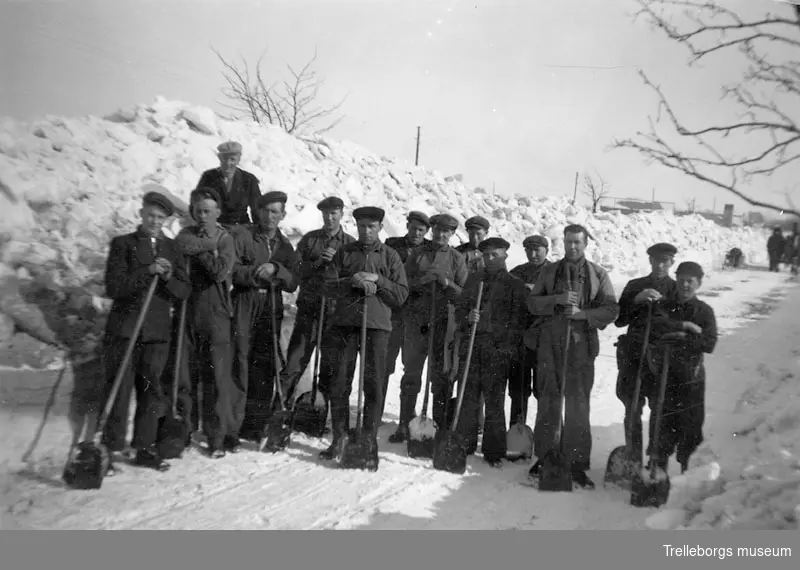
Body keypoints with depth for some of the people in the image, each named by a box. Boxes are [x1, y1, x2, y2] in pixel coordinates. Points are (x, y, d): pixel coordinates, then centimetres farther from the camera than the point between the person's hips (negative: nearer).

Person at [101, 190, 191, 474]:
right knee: (119, 391, -1)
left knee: (151, 392, 8)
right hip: (124, 329, -3)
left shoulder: (172, 249, 11)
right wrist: (147, 272, -20)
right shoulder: (123, 244, 2)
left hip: (158, 332, 3)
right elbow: (113, 287, -9)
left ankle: (145, 448, 18)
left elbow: (184, 290, 6)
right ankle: (110, 449, 9)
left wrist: (168, 279, -15)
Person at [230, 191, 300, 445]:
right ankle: (231, 427, -6)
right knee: (239, 364, -10)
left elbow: (293, 283, 5)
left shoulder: (285, 246, 16)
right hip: (244, 308, -4)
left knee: (265, 368, 5)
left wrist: (275, 270, -12)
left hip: (271, 311, 4)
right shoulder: (242, 236, 5)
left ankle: (255, 425, 15)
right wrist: (256, 272, -19)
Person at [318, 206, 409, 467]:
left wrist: (378, 280, -9)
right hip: (345, 325, 1)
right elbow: (329, 284, 3)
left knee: (374, 386, -2)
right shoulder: (344, 253, 13)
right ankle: (339, 439, 14)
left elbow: (401, 295, 4)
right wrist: (354, 282, -12)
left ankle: (370, 443, 7)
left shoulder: (390, 256, 10)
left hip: (377, 327, -1)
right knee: (339, 384, 2)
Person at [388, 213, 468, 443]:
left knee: (441, 376, 1)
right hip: (416, 321, 1)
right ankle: (404, 425, 11)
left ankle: (440, 426, 9)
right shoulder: (418, 254, 10)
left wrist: (446, 283, -14)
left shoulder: (457, 258, 7)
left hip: (443, 322, -1)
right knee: (411, 374, 3)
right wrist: (421, 280, -11)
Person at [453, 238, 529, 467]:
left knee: (494, 401, -1)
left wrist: (508, 347, -11)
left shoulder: (515, 284, 5)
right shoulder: (473, 280, 17)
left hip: (498, 349, -3)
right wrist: (467, 317, -6)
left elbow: (519, 320, -1)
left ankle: (493, 451, 6)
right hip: (470, 345, 3)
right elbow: (459, 309, 17)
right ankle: (464, 445, 13)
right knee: (468, 398, 4)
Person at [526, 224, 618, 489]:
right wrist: (557, 300, -13)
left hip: (581, 344, -1)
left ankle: (578, 464, 7)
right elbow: (532, 302, 4)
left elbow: (611, 309, 2)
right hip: (549, 342, 1)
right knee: (548, 401, 7)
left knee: (578, 404, -1)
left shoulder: (598, 274, 7)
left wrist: (582, 313, -14)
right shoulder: (550, 271, 11)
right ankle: (543, 456, 20)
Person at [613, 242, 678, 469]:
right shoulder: (634, 286, 12)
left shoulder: (677, 290, 9)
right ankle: (633, 461, 12)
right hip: (634, 356, 1)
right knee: (632, 411, 2)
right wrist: (637, 300, -10)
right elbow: (619, 320, 5)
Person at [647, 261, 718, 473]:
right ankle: (659, 466, 19)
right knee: (662, 422, 5)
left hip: (692, 376, -1)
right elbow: (656, 325, -16)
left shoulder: (705, 311, 4)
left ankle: (687, 469, 17)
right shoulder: (665, 306, 6)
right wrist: (685, 326, -18)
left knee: (691, 424, 3)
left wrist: (680, 338, -17)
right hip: (664, 374, 1)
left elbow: (709, 344, -8)